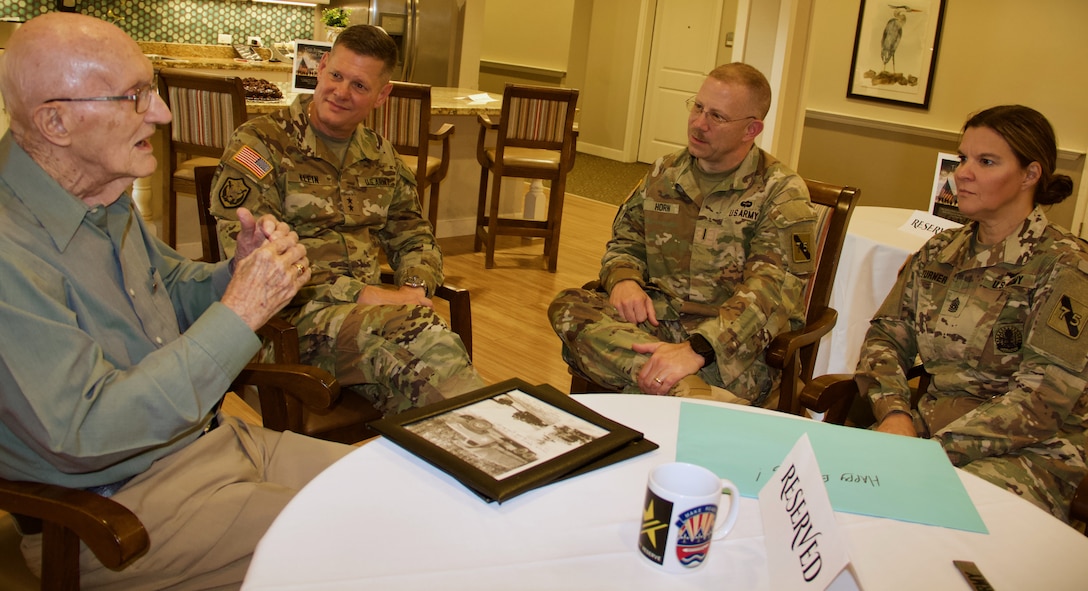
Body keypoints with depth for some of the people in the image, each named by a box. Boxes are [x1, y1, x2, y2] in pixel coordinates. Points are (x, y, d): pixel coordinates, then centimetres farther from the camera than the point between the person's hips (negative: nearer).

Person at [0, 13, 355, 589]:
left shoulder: (104, 196, 5)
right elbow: (82, 435, -27)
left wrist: (237, 272, -4)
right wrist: (239, 314, -27)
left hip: (213, 437, 9)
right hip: (113, 507, -8)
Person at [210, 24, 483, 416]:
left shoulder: (379, 155, 18)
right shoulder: (259, 144, -2)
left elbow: (413, 237, 24)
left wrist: (414, 287, -1)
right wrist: (362, 294, -17)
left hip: (369, 307, 5)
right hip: (294, 316, -5)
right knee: (421, 336, -34)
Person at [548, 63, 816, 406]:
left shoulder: (782, 192, -5)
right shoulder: (665, 173, 14)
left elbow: (774, 289, -17)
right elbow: (625, 240, 22)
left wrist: (696, 349, -32)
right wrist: (624, 279, -5)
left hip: (733, 344, -7)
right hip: (653, 322, 7)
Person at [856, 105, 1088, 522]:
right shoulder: (940, 252, 11)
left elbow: (1044, 400, -15)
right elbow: (887, 335, 10)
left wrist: (937, 448, -22)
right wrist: (894, 413, -10)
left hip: (1027, 453, -5)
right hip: (931, 431, 5)